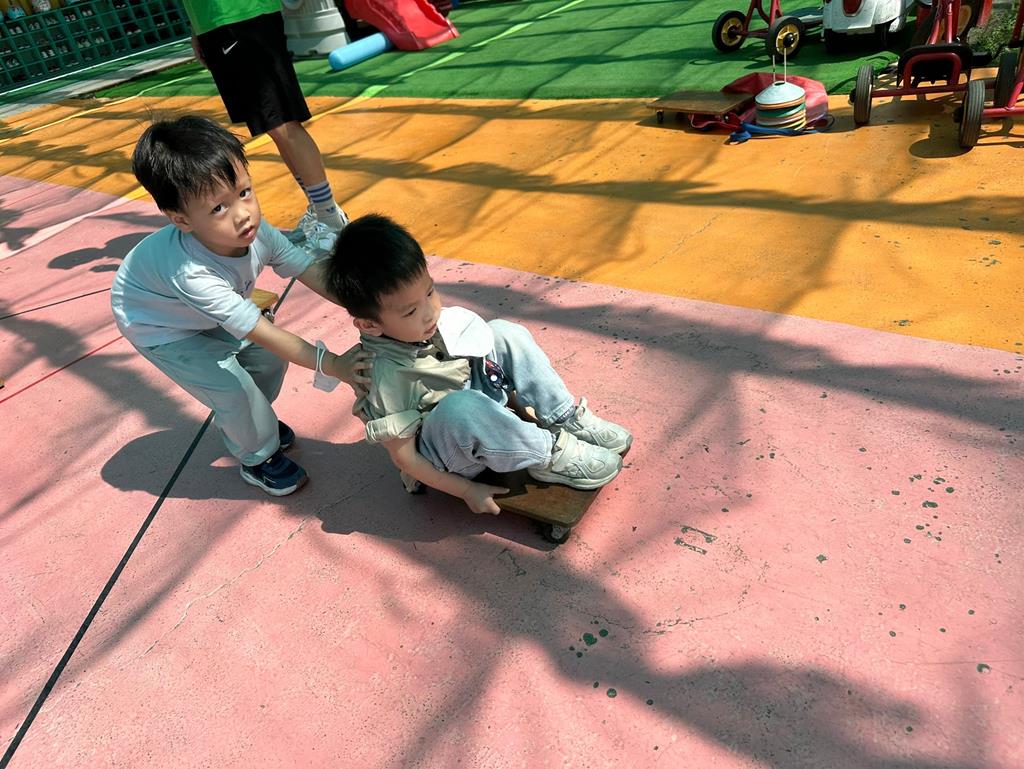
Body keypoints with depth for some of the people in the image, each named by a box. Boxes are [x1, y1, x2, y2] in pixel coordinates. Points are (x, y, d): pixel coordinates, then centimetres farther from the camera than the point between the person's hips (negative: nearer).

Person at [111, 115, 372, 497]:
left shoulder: (257, 233, -30)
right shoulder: (190, 273, -45)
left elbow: (313, 272, -24)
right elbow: (261, 333, -43)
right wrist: (330, 364, -42)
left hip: (206, 315, 6)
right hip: (158, 326, -6)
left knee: (269, 359, 6)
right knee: (233, 388, -12)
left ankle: (252, 422, 35)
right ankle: (258, 458, 16)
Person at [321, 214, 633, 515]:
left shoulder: (438, 322, -11)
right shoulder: (387, 379, -29)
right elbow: (404, 458, -20)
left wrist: (516, 399, 9)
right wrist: (467, 490, -16)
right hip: (443, 460, -7)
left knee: (502, 333, -7)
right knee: (460, 405, -41)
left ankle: (568, 420, -9)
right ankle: (549, 454, -19)